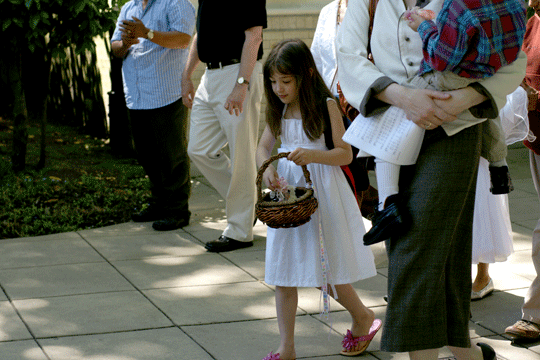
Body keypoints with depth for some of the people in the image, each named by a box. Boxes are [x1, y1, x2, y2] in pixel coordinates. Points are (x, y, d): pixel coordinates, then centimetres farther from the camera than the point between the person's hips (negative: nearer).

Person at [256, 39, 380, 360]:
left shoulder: (326, 106, -10)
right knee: (283, 276, 4)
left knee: (326, 273, 1)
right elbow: (263, 147, 13)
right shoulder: (279, 110, 6)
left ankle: (364, 317, 29)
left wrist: (313, 155, -28)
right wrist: (268, 170, -9)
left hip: (321, 195, -5)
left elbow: (346, 154, -12)